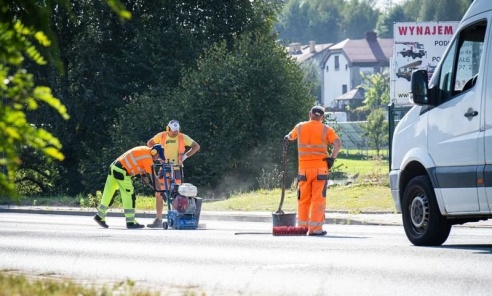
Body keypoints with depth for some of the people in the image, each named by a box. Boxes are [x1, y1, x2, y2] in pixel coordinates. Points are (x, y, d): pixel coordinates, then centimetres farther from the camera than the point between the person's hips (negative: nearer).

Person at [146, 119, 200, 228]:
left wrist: (185, 156, -6)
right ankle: (158, 220, 6)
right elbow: (149, 143, 15)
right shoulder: (161, 136, -2)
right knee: (159, 194, 0)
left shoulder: (182, 137, -5)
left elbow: (196, 146, 3)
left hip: (177, 170, -2)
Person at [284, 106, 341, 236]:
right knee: (318, 199, -2)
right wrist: (332, 158, -3)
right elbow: (338, 144, -13)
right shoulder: (326, 129, -1)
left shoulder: (300, 127, 7)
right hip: (320, 168, -2)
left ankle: (302, 227, 12)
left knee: (303, 200, 10)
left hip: (304, 168, 2)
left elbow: (291, 136, 28)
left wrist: (288, 138, 50)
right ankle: (315, 228, -6)